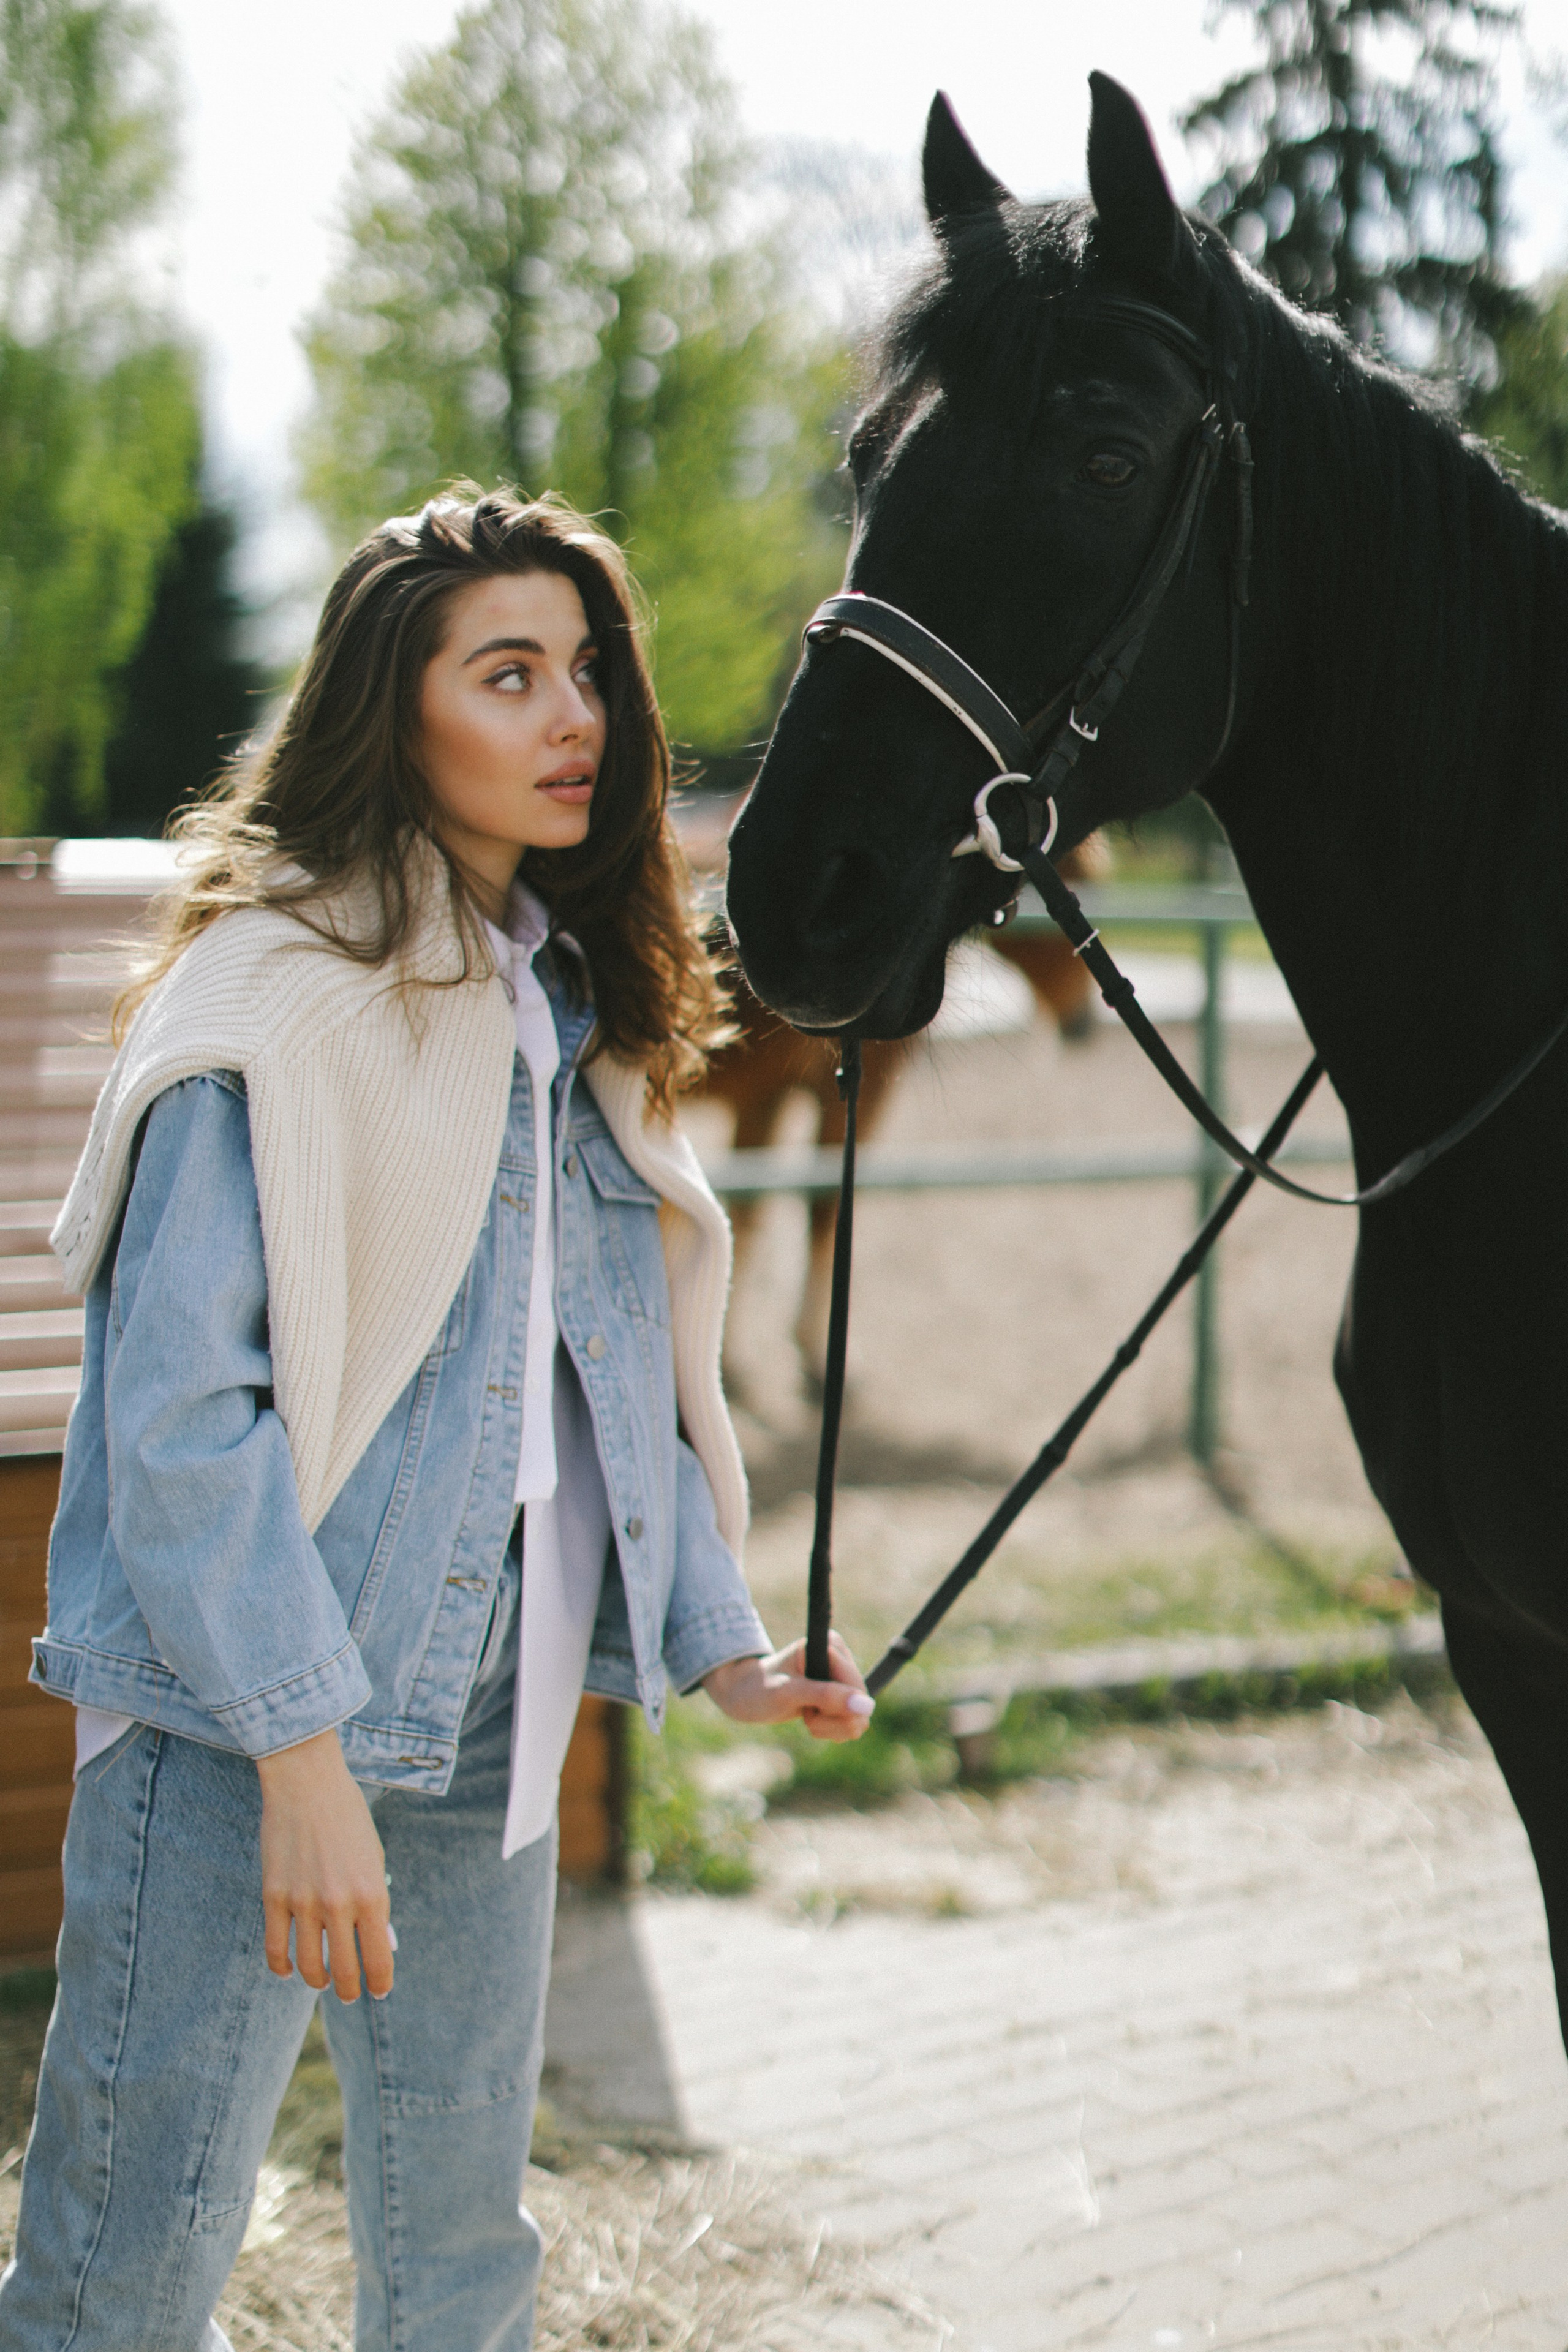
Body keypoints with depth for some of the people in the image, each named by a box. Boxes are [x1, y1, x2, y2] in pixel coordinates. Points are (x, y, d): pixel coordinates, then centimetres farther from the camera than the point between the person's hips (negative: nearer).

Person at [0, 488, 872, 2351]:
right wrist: (303, 1750, -21)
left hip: (487, 1720, 8)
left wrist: (715, 1643, 4)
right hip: (240, 1725, -7)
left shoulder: (574, 1008, 13)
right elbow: (184, 1404, -16)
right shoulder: (278, 991, -11)